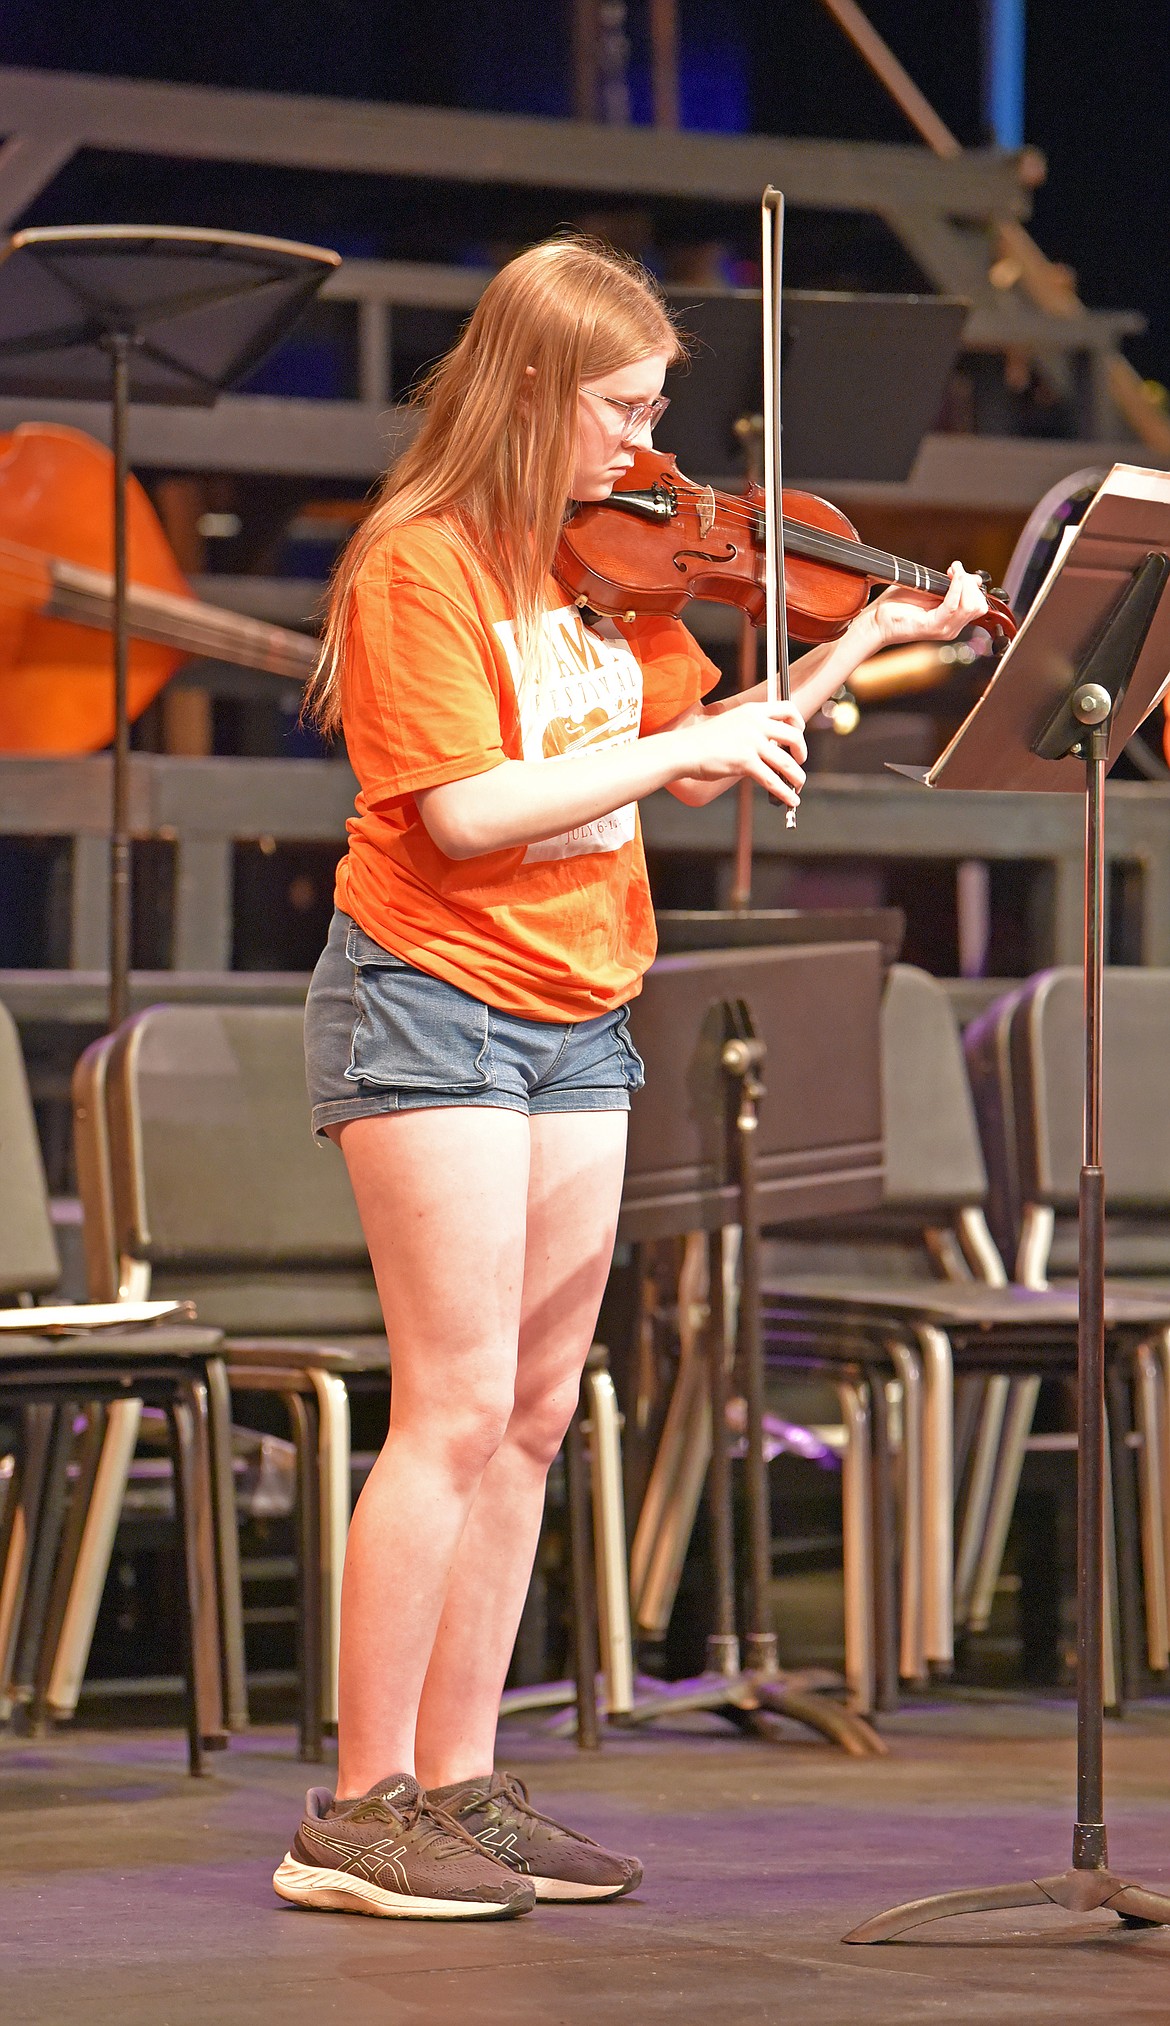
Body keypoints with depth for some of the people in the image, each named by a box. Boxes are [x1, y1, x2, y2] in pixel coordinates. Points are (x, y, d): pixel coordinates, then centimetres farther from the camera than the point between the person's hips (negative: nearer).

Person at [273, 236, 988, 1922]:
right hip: (430, 1005, -8)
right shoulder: (420, 565, -13)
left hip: (574, 1014, 8)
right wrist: (675, 748, -18)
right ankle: (361, 1809, -5)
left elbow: (696, 751, 13)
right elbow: (463, 806, -22)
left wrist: (860, 650, 5)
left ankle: (461, 1783, 13)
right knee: (455, 1409, -10)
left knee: (529, 1419, 7)